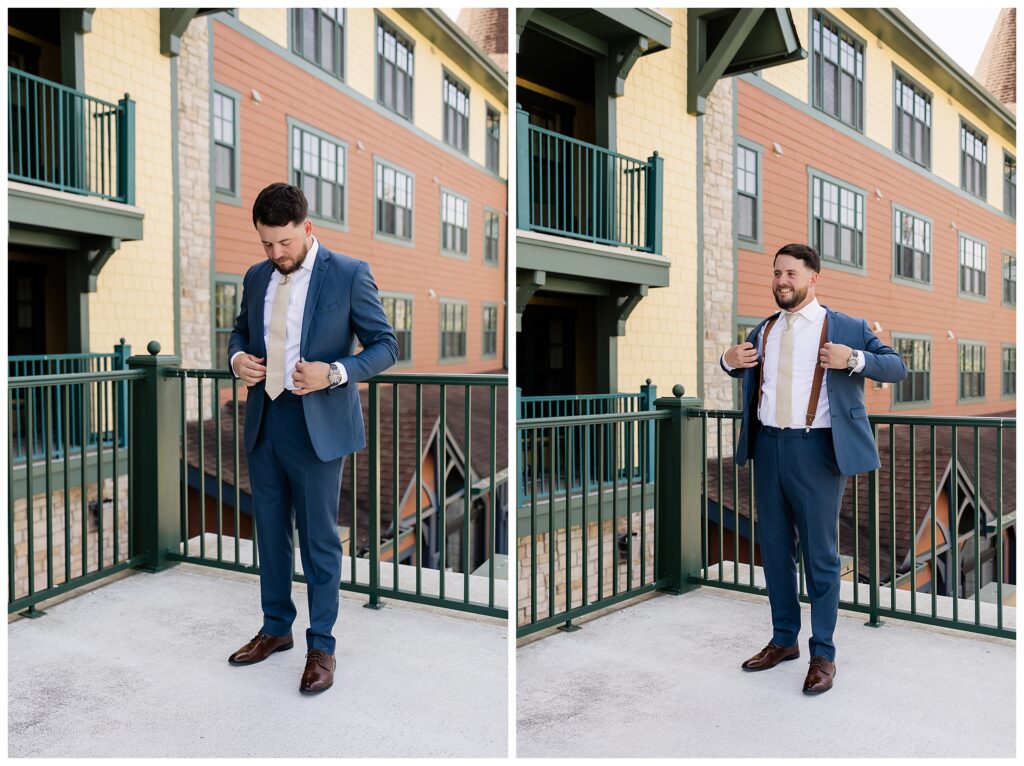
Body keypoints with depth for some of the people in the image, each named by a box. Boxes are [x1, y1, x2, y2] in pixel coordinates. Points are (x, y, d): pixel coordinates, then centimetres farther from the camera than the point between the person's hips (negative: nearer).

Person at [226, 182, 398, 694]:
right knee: (270, 533, 17)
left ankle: (321, 646, 22)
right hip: (263, 424, 6)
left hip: (317, 427, -5)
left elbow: (385, 345, -9)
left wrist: (334, 373, -24)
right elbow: (241, 329, 22)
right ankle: (275, 628, 36)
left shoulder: (348, 274, -10)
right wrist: (237, 357, -1)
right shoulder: (256, 276, 7)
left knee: (318, 540, 5)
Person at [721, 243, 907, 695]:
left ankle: (822, 655, 16)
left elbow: (897, 367, -2)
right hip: (768, 446, 5)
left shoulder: (846, 329, 0)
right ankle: (784, 640, 28)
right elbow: (743, 369, 30)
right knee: (774, 548, 13)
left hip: (816, 450, -5)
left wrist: (854, 359, -21)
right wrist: (729, 360, 6)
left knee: (819, 554, 2)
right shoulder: (763, 331, 13)